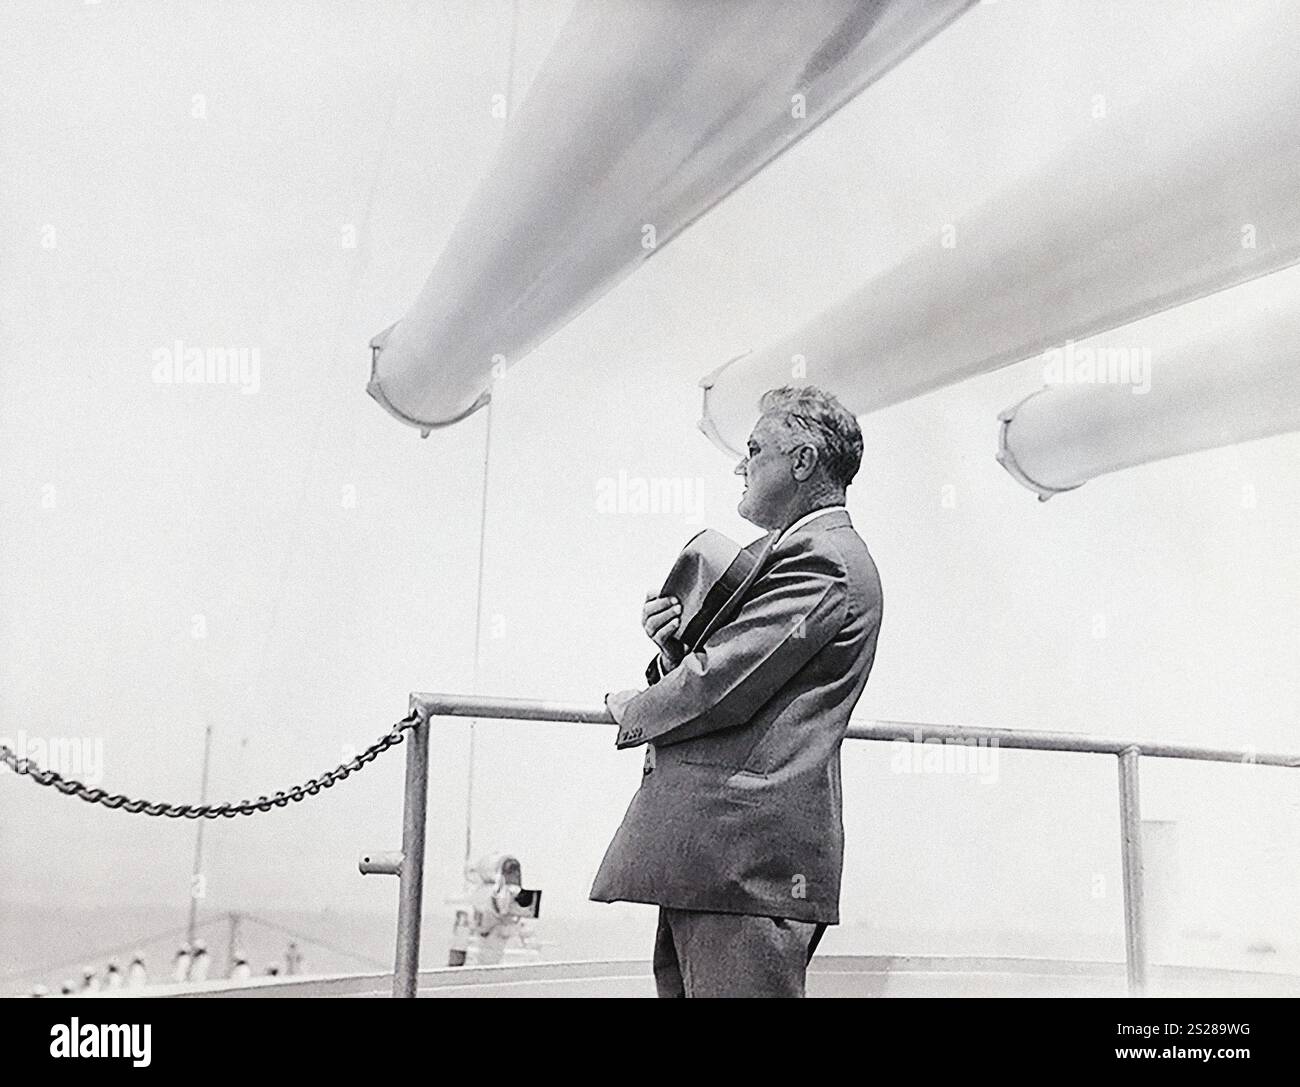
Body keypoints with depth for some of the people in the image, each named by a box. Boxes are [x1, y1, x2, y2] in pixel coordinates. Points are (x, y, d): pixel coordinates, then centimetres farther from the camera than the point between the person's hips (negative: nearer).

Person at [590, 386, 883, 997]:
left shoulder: (818, 557, -12)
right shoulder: (806, 551, 23)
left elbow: (720, 690, -19)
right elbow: (718, 677, 22)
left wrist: (633, 712, 0)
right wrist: (673, 645, 1)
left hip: (746, 852, -10)